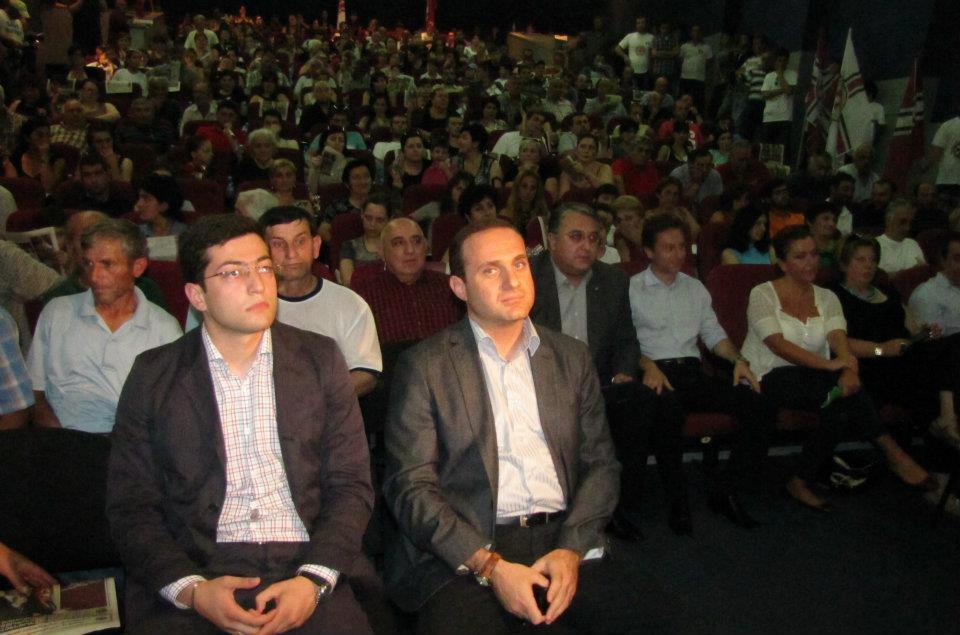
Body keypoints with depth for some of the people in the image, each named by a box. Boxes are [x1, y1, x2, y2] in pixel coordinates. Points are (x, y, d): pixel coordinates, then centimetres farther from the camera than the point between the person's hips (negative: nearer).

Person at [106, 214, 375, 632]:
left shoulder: (320, 359, 6)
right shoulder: (153, 376, 5)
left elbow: (351, 484, 4)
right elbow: (130, 507, 4)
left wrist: (313, 580, -10)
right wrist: (191, 589, -11)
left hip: (305, 571, 1)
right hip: (193, 574, 0)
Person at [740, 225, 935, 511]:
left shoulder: (826, 298, 13)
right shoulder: (763, 294, -2)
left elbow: (839, 339, -7)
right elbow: (777, 345, -17)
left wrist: (849, 368, -31)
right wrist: (828, 364, -28)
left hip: (814, 376, 5)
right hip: (771, 377, -5)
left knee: (845, 391, -30)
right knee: (842, 393, -29)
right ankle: (892, 452, -14)